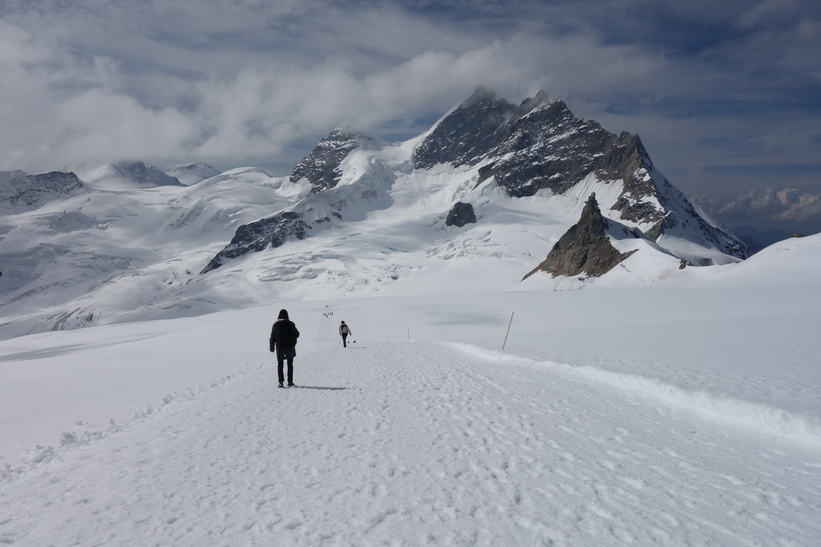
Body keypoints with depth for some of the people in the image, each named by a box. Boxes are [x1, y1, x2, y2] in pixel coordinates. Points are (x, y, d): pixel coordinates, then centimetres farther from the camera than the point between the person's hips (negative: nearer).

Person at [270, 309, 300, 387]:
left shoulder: (276, 325, -4)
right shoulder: (290, 324, -8)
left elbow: (272, 338, -3)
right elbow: (297, 334, -2)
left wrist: (272, 347, 7)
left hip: (280, 348, 0)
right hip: (290, 347, 0)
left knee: (280, 365, 9)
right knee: (290, 365, 10)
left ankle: (281, 382, -2)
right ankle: (290, 382, 10)